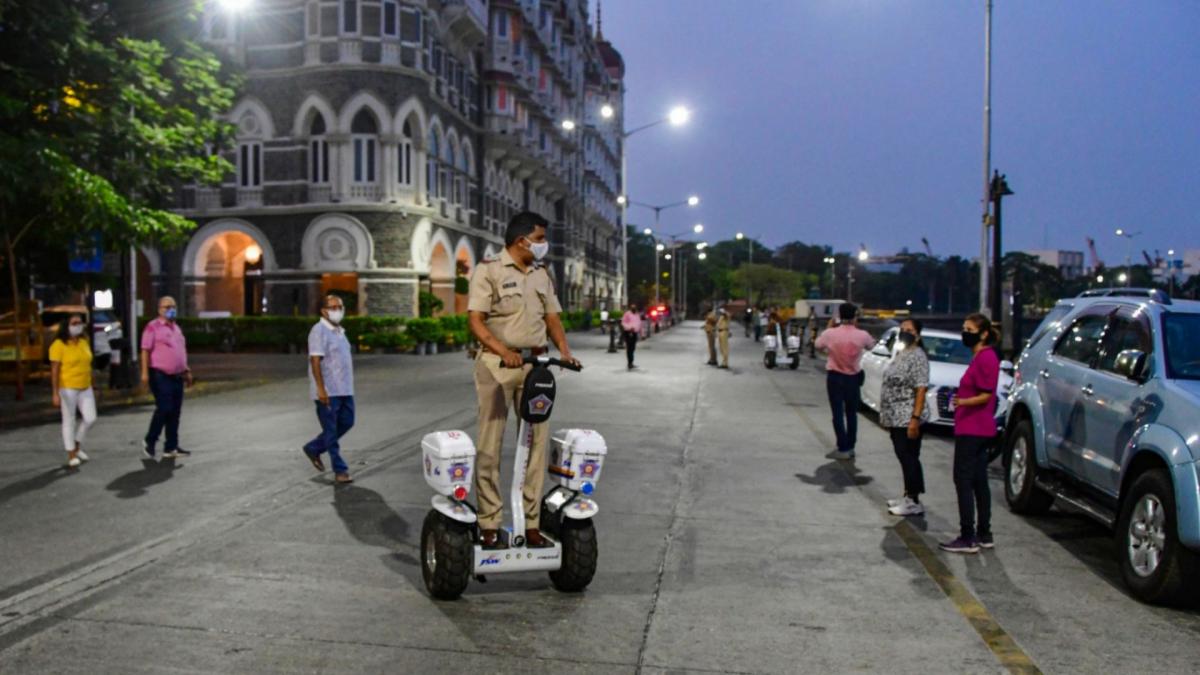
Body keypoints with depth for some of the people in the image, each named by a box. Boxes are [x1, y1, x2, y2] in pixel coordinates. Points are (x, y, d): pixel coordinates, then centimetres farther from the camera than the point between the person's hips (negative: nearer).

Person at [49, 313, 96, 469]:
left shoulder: (84, 342, 8)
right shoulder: (59, 345, -11)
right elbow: (54, 370, -12)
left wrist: (92, 387, 16)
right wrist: (55, 393, -16)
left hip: (85, 388, 6)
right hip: (68, 389, -6)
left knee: (90, 418, 4)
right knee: (69, 421, 3)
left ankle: (77, 446, 27)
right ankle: (71, 454, 14)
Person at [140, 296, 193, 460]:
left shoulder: (176, 328, 18)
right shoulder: (153, 327, -5)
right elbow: (145, 351, -11)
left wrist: (187, 371, 21)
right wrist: (145, 373, -19)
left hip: (177, 376, 7)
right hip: (160, 376, -7)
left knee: (175, 412, 6)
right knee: (164, 409, -11)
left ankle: (171, 447, 11)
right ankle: (149, 441, 9)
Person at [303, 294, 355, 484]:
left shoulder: (339, 331, 16)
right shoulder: (319, 331, -12)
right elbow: (315, 361, -19)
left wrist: (350, 382, 22)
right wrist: (321, 389, -25)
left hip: (344, 389, 9)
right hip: (328, 391, -9)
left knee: (346, 422, 12)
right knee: (331, 430, 0)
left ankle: (314, 448, 28)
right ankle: (340, 471, 5)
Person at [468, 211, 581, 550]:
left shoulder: (541, 275, 16)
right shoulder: (488, 271, -3)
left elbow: (552, 317, 16)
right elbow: (475, 319, -11)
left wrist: (565, 352, -3)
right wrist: (503, 350, -26)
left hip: (535, 363, 6)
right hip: (497, 364, -5)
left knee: (537, 440, 4)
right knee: (490, 444, -1)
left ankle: (531, 523, 11)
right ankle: (489, 524, 6)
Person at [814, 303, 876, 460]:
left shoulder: (830, 333, -15)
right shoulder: (862, 335, -12)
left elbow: (818, 344, 6)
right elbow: (871, 345, 11)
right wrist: (857, 329, 14)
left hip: (835, 377, -2)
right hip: (853, 377, 2)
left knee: (838, 413, 2)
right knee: (851, 413, 14)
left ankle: (843, 449, -1)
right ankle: (850, 447, 19)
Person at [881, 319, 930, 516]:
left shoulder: (918, 357, -13)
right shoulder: (900, 354, 15)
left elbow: (921, 389, -19)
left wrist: (915, 418, -24)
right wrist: (885, 414, 20)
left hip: (907, 419, -9)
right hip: (896, 418, 9)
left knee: (909, 457, -4)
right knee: (903, 457, 14)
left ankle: (914, 502, 3)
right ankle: (907, 496, 23)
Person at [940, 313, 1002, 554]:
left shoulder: (986, 358, -15)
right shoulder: (980, 357, 16)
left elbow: (986, 395, -20)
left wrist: (963, 402, -34)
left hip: (972, 430, -10)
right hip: (976, 429, 10)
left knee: (963, 480, -8)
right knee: (978, 481, 13)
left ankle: (968, 539, -5)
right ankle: (984, 535, 19)